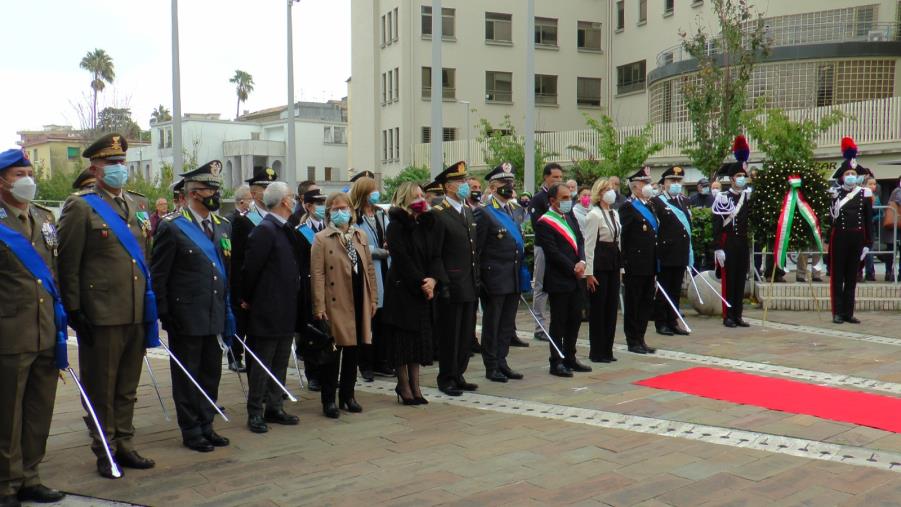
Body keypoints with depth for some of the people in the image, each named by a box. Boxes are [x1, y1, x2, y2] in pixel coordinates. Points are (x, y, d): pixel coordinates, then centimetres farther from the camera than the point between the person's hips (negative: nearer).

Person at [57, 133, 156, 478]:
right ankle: (104, 452, 17)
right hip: (101, 314, -6)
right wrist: (74, 310, -11)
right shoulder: (80, 206, -5)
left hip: (137, 313, 6)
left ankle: (124, 445, 25)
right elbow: (68, 264, -8)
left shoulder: (139, 204, 14)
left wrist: (151, 302, 15)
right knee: (101, 388, 5)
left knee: (128, 386, 14)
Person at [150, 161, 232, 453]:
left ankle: (206, 426, 26)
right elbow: (157, 276, -8)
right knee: (187, 376, 5)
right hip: (185, 317, -6)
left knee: (211, 374, 13)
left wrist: (229, 309, 11)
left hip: (215, 317, 6)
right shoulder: (172, 227, -9)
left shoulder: (224, 226, 10)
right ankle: (191, 432, 17)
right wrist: (164, 315, -10)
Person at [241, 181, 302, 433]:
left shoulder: (287, 230, 11)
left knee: (280, 364, 14)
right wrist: (247, 299, -7)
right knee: (262, 365, 1)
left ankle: (274, 408, 24)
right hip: (267, 311, -8)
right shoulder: (264, 231, -16)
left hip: (286, 311, 8)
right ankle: (255, 413, 11)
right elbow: (250, 268, -16)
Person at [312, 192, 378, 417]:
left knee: (353, 351, 12)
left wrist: (373, 298, 9)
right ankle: (329, 400, 12)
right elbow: (317, 275, -10)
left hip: (358, 303, 5)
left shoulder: (361, 236, 12)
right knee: (332, 353, 2)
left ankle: (347, 396, 24)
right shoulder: (321, 239, -6)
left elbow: (369, 268, 14)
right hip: (335, 304, -5)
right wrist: (319, 307, -15)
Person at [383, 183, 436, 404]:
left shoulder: (424, 224, 12)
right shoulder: (396, 226, -8)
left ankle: (414, 385, 17)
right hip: (401, 289, -6)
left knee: (420, 335, 9)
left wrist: (433, 280, -9)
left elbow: (433, 256, 8)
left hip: (423, 290, 7)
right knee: (403, 337, -1)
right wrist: (421, 283, -15)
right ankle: (404, 386, 8)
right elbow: (402, 260, -15)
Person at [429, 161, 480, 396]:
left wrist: (477, 279, 13)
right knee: (449, 334, 2)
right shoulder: (438, 214, -11)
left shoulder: (468, 211, 14)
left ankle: (458, 375, 25)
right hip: (452, 286, -8)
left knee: (466, 333, 13)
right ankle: (446, 379, 14)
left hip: (470, 286, 8)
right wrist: (443, 284, -17)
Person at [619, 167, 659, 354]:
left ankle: (640, 339, 21)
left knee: (647, 303, 12)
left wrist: (655, 262, 14)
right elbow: (622, 237, -13)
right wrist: (624, 264, -17)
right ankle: (632, 341, 9)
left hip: (649, 265, 8)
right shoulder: (628, 208, -9)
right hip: (634, 266, -8)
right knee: (633, 304, 1)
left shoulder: (649, 206, 16)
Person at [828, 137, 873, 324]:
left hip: (858, 238, 2)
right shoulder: (834, 193, 3)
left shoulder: (864, 194, 5)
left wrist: (868, 243, 1)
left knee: (852, 276, 8)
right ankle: (838, 312, 6)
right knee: (837, 276, 1)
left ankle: (848, 313, 14)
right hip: (839, 237, -2)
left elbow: (869, 220, 5)